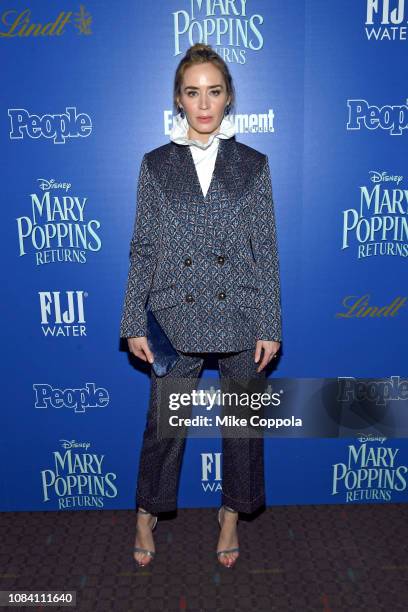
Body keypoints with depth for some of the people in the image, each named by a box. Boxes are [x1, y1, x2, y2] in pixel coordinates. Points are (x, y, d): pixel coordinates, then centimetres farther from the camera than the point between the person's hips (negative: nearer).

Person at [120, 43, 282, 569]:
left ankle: (232, 514, 35)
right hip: (175, 316, 0)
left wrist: (270, 326, -3)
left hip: (241, 316, 1)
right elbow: (142, 248, 3)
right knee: (163, 421, 9)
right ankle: (147, 514, 34)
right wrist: (134, 323, -2)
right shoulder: (155, 165, 4)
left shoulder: (253, 164, 4)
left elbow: (267, 250, 1)